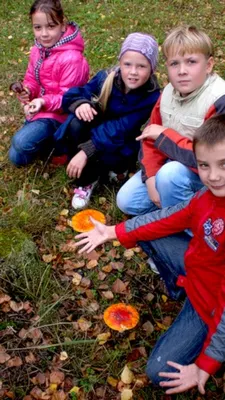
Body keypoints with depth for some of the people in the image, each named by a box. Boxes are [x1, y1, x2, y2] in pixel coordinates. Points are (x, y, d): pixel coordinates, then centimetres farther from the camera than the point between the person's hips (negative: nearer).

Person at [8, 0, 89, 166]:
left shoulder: (71, 58, -27)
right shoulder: (38, 50, -3)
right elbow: (32, 78, 7)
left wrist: (44, 103, -37)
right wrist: (27, 91, -16)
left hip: (60, 114, -8)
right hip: (38, 109, 8)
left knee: (21, 142, -29)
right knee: (17, 157, 13)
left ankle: (57, 140, -3)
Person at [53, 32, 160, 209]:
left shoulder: (151, 97, -24)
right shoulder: (106, 78, -15)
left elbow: (120, 130, -32)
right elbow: (71, 95, -8)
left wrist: (86, 152, -41)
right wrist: (80, 103, -34)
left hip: (122, 146, -3)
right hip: (97, 130, 3)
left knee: (110, 156, -38)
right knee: (76, 124, -31)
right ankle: (86, 180, -12)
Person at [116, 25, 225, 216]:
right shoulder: (169, 92, -6)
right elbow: (151, 137, 0)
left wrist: (164, 135, -25)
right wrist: (151, 177, -15)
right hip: (172, 165, 6)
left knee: (170, 174, -35)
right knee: (127, 201, -1)